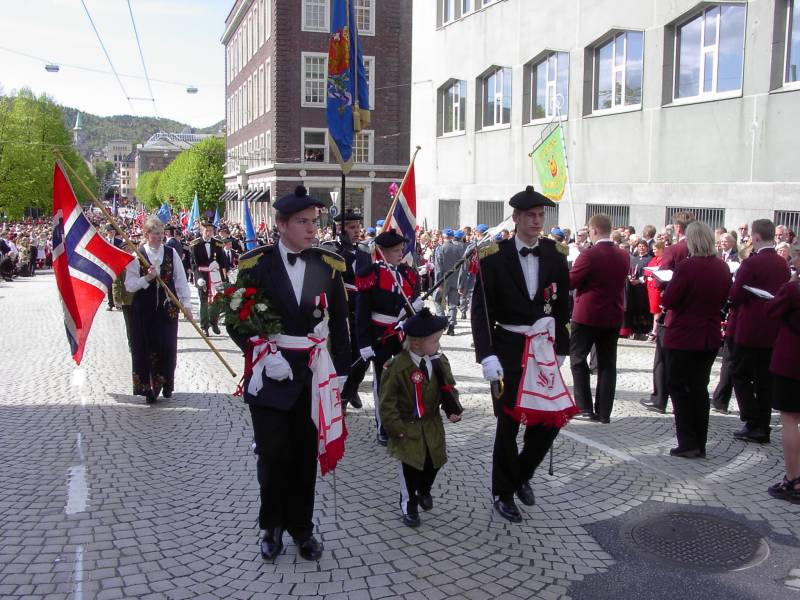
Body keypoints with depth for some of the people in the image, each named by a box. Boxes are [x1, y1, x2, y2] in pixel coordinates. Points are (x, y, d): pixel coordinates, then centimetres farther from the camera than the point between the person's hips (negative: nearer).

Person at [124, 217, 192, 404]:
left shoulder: (171, 253, 3)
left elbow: (181, 280, 4)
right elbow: (129, 285, -5)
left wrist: (186, 303, -3)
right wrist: (146, 279, -21)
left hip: (167, 309, 2)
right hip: (143, 310, -2)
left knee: (167, 348, 4)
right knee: (145, 348, 1)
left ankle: (165, 385, 20)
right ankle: (147, 388, 12)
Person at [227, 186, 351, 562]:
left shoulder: (329, 266, 2)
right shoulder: (256, 265, -4)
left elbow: (339, 327, 6)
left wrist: (341, 375, 3)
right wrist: (266, 356, -13)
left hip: (313, 374, 2)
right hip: (269, 375, -2)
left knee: (305, 454, 9)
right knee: (272, 453, 1)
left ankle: (301, 527, 27)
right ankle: (272, 526, 23)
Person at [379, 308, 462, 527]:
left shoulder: (439, 361, -4)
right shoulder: (396, 366, -22)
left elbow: (449, 388, 6)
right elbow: (387, 400, -16)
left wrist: (453, 409, -9)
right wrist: (394, 426, -17)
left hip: (432, 425, 5)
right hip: (408, 426, -5)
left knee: (434, 462, 12)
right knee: (410, 466, -4)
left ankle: (424, 490, 43)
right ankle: (409, 504, 18)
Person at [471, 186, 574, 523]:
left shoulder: (555, 257, 4)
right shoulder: (495, 256, -8)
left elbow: (562, 307, 11)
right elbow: (480, 310, -9)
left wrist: (561, 349, 11)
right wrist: (487, 355, -17)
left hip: (543, 350, 4)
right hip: (508, 350, -4)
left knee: (551, 420, 3)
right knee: (509, 423, 3)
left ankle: (522, 474, 31)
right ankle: (503, 493, 23)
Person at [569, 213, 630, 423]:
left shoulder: (589, 255, -17)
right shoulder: (624, 256, 3)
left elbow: (570, 282, -12)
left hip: (587, 316, -5)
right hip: (613, 317, 5)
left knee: (578, 359, 9)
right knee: (607, 364, 9)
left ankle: (585, 407, 6)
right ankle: (604, 412, 11)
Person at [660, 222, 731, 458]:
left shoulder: (686, 267, -20)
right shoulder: (722, 268, 1)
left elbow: (668, 301, -17)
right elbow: (724, 299, 13)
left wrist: (668, 286, 1)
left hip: (683, 337, -6)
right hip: (710, 337, 6)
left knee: (679, 388, 5)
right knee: (699, 388, 14)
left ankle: (687, 444, 5)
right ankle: (700, 445, 18)